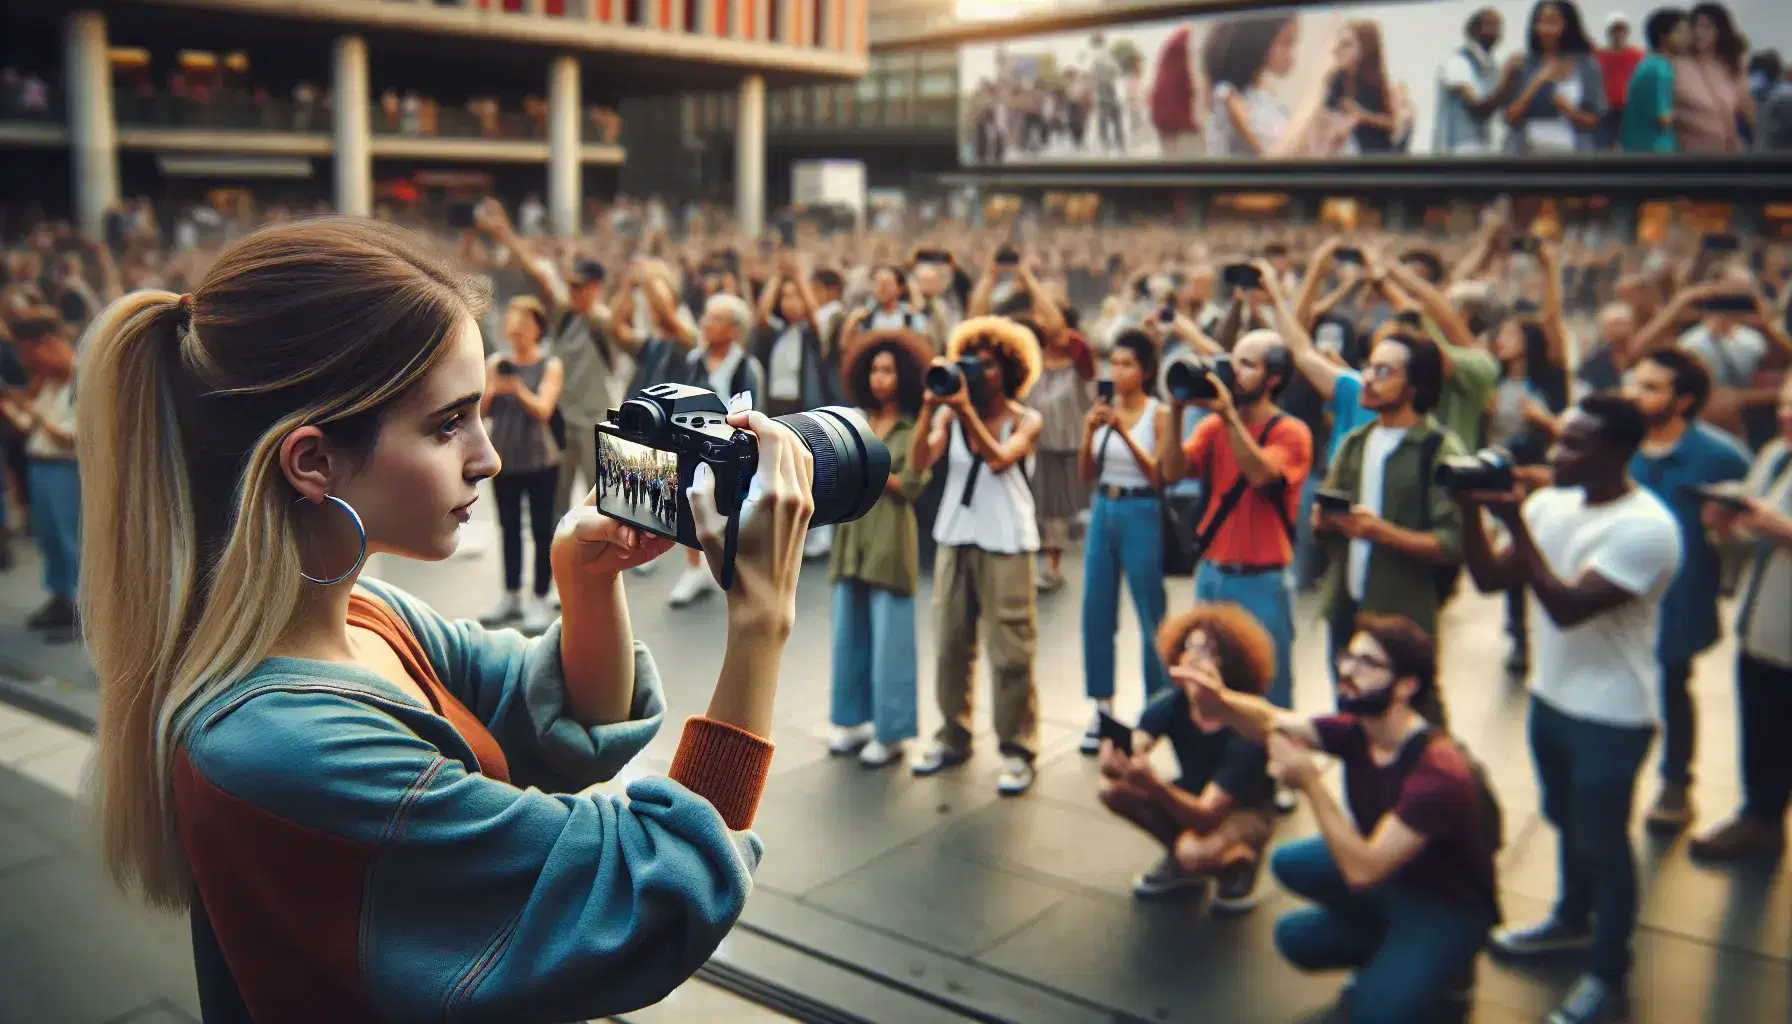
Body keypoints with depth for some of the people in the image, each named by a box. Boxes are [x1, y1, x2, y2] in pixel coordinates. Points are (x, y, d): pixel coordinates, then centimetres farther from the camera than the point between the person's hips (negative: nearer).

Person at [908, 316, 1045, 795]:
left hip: (1005, 544, -3)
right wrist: (929, 410, -18)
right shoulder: (951, 416, 5)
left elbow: (999, 460, -19)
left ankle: (1017, 750, 5)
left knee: (1010, 651, -4)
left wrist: (966, 410, -25)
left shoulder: (1025, 420, -1)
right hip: (954, 538, 4)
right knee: (949, 645, 9)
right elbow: (919, 462, -8)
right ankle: (953, 737, 23)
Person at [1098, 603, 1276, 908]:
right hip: (1192, 797, 5)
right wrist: (1115, 762, -52)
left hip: (1244, 812, -5)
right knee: (1112, 789, -18)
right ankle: (1178, 859, 5)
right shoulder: (1169, 705, -18)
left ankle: (1239, 862, 0)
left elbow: (1206, 816, -36)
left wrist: (1153, 785, -53)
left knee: (1195, 853, -37)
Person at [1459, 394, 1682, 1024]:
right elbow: (1489, 579, 0)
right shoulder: (1551, 503, -1)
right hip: (1550, 696, 8)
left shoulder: (1645, 528, -24)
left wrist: (1516, 523, -32)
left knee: (1602, 841, 5)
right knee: (1567, 823, 25)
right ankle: (1572, 921, 46)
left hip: (1610, 715, -7)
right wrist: (1472, 511, -15)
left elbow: (1568, 607, -30)